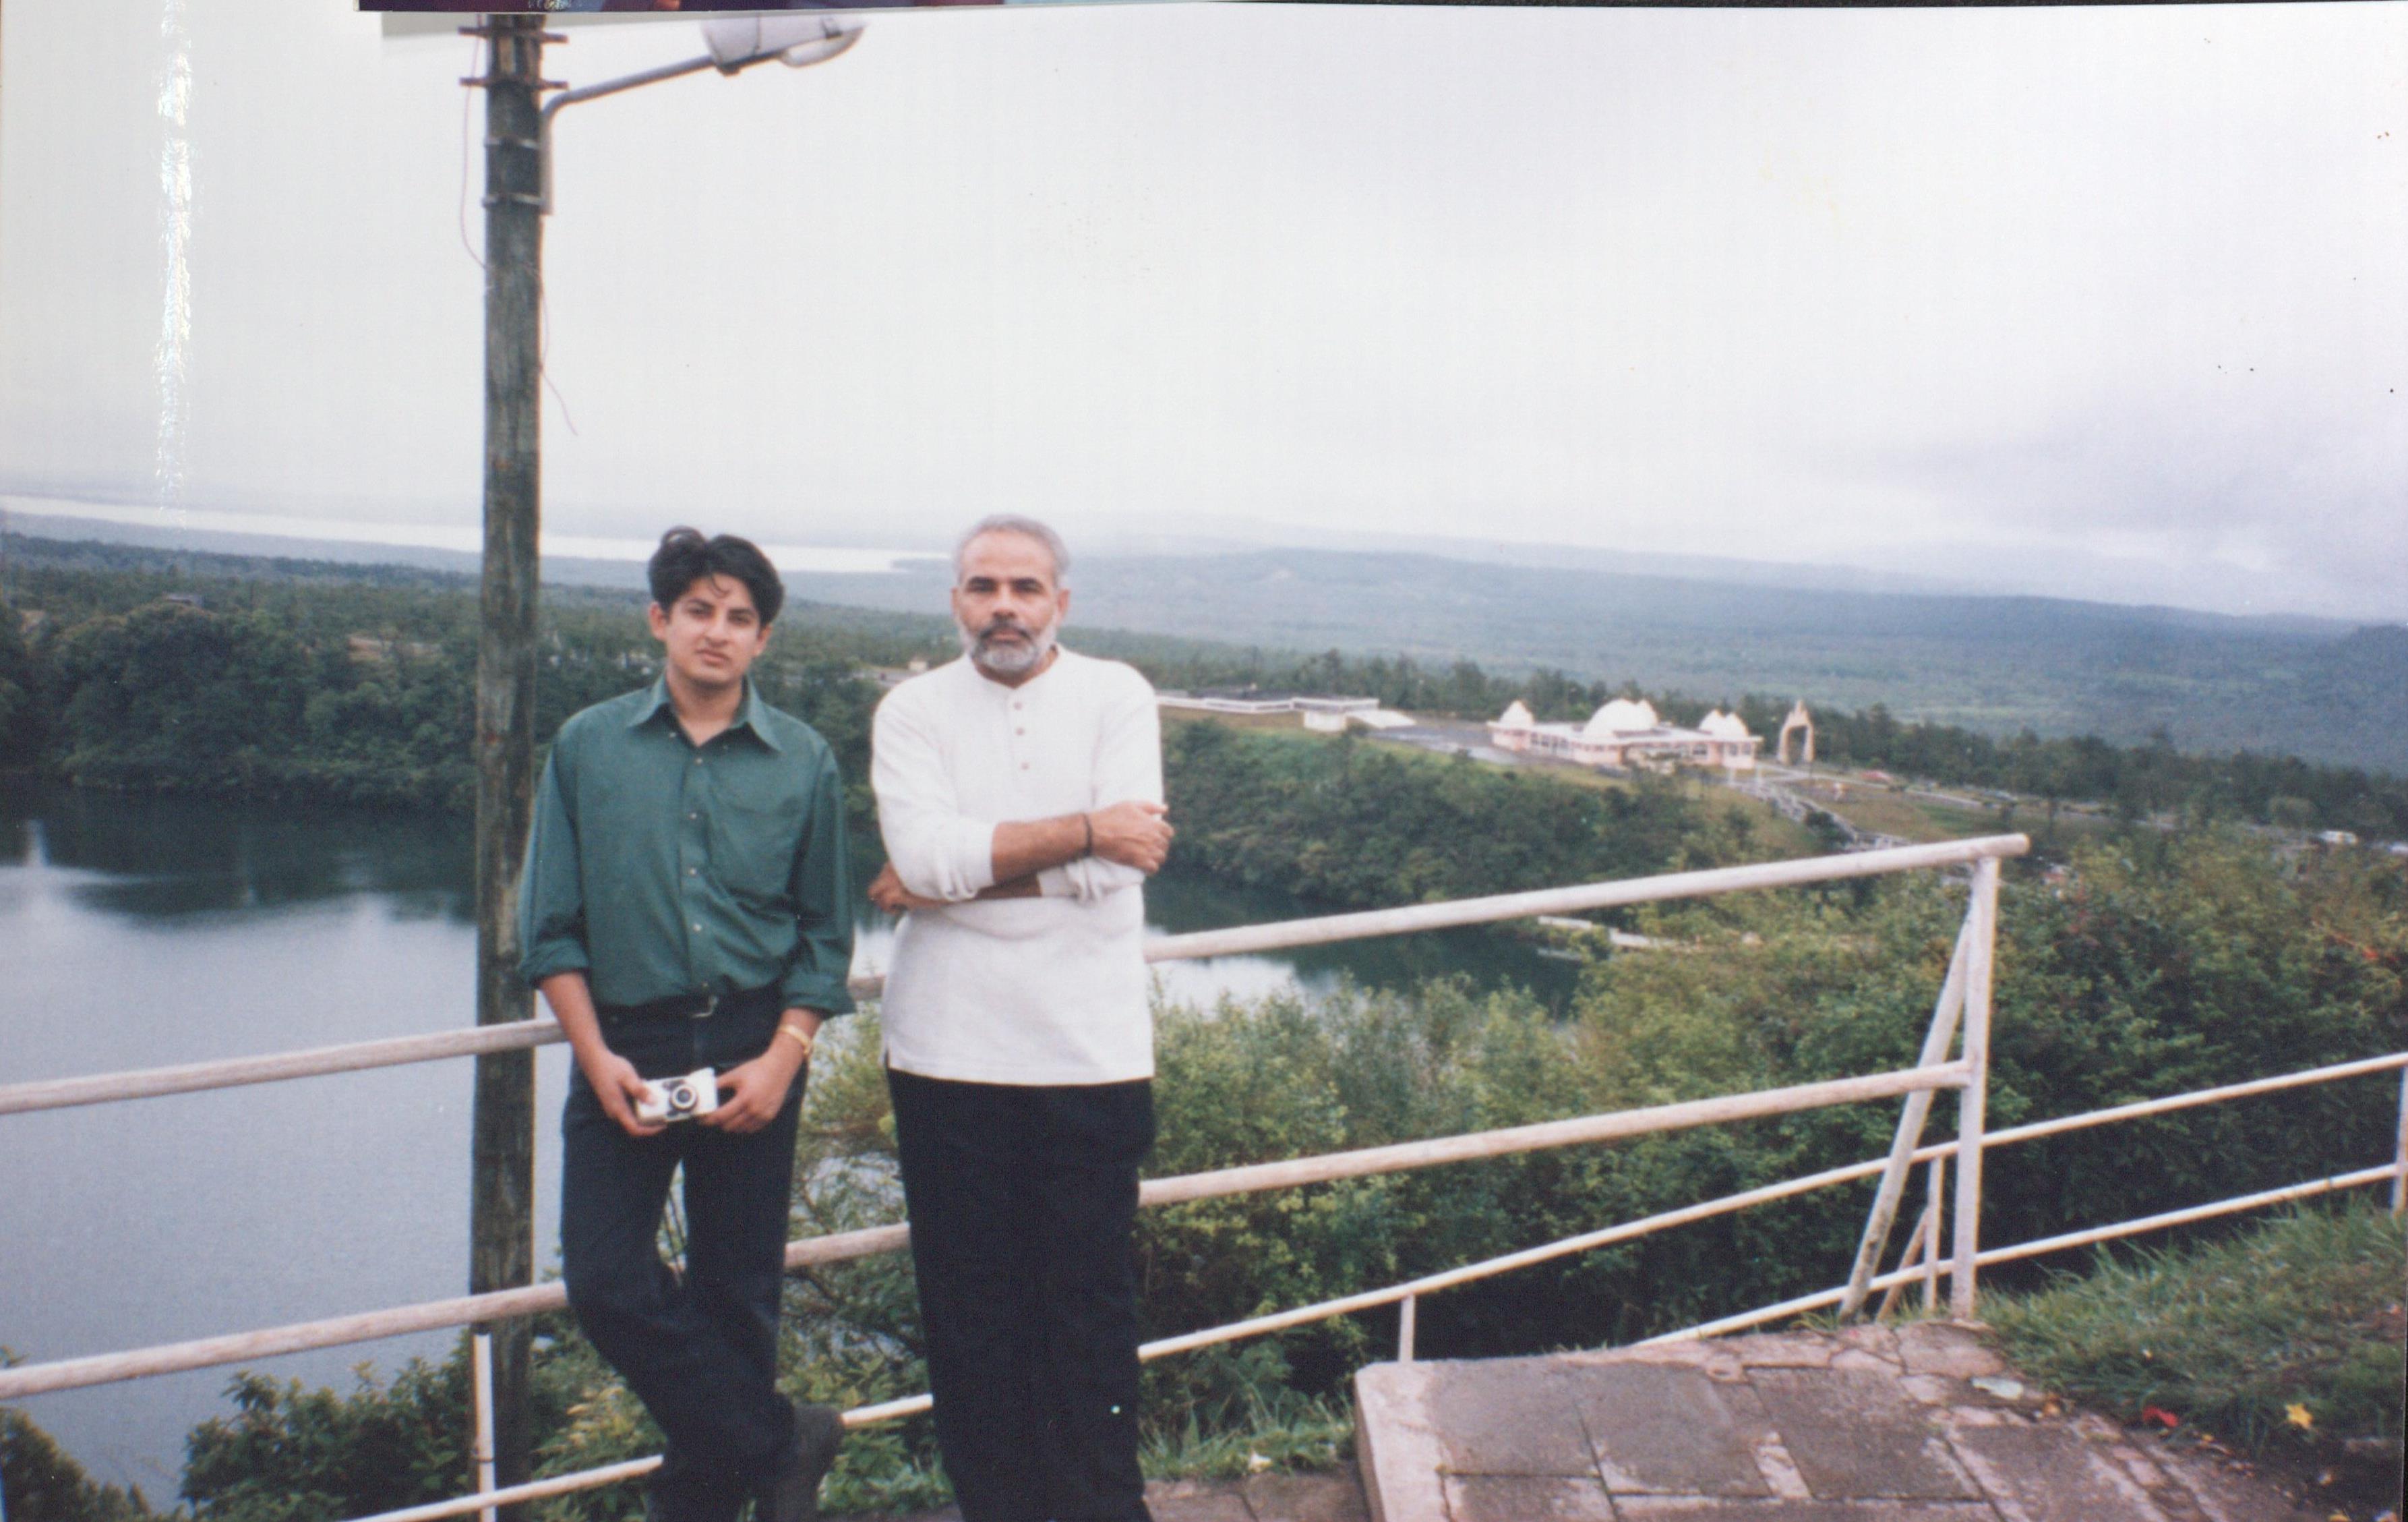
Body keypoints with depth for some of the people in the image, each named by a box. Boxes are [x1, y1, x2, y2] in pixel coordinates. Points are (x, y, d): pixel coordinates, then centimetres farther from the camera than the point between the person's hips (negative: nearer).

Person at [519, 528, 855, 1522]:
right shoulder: (588, 748, 3)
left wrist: (784, 1057, -8)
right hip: (625, 1045, 0)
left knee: (737, 1292, 7)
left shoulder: (803, 762, 3)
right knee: (604, 1279, -8)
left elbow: (825, 934, 5)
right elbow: (551, 926, 3)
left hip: (754, 1048, 0)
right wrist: (597, 1057, -8)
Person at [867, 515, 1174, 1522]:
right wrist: (1085, 830, -14)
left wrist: (952, 881, -10)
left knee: (1093, 1296, 5)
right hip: (949, 1052, 1)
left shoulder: (1116, 696, 2)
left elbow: (1121, 863, -11)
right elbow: (923, 851, -13)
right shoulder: (913, 711, 4)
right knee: (969, 1299, 7)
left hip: (1091, 1051, -1)